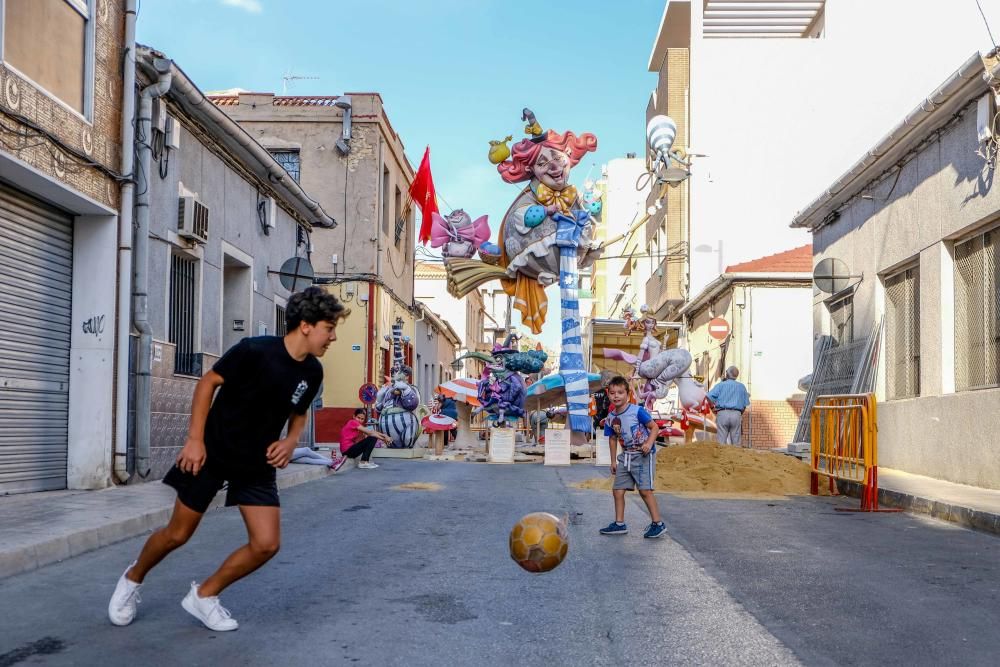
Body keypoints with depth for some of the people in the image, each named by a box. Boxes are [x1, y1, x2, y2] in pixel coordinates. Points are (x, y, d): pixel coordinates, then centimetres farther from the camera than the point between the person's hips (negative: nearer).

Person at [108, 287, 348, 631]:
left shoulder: (312, 372, -5)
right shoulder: (255, 350, -22)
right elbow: (208, 382, -12)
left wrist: (291, 441, -7)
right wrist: (195, 439, -15)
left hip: (258, 464, 5)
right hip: (212, 452, -5)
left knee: (266, 544, -7)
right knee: (178, 534, 5)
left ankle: (204, 595, 14)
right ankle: (133, 578, 36)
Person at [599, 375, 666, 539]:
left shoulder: (637, 411, -15)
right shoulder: (610, 418, 2)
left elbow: (655, 427, -11)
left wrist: (649, 443, -26)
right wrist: (613, 461, 18)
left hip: (643, 455, -7)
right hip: (626, 456, 7)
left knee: (645, 490, -11)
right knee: (617, 489, 6)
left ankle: (658, 524, 0)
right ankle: (619, 524, 19)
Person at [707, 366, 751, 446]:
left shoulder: (721, 385, 6)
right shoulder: (741, 386, 15)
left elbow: (709, 397, -7)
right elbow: (746, 404, 12)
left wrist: (712, 407, 9)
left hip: (722, 413, -2)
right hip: (736, 414, 2)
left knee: (721, 442, -2)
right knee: (736, 442, 4)